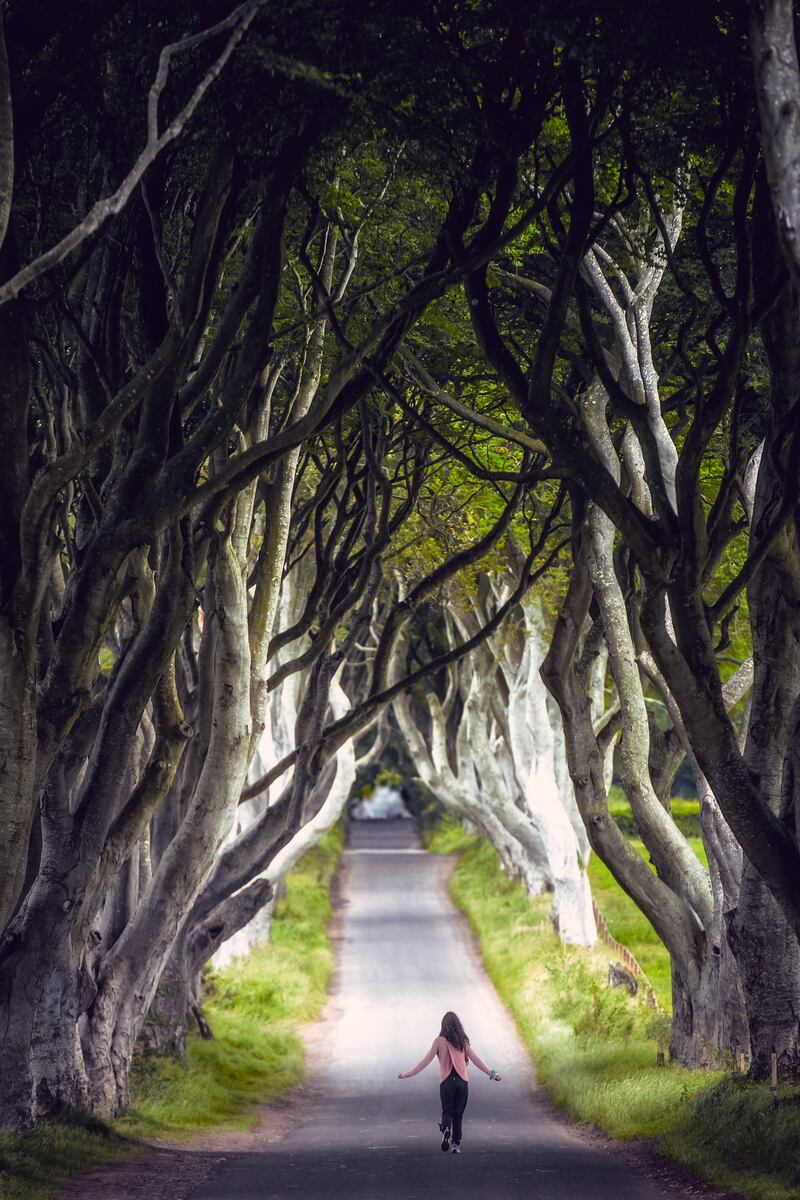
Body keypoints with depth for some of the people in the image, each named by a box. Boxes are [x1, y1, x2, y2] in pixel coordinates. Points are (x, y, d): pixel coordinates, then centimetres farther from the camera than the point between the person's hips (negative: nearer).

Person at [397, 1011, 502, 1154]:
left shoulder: (439, 1041, -1)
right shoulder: (463, 1042, 4)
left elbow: (426, 1060, -2)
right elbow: (476, 1060, 6)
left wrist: (408, 1074, 5)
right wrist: (491, 1073, 16)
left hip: (446, 1082, -2)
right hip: (462, 1082, 2)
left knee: (447, 1111, 6)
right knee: (458, 1114, 10)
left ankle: (445, 1128, -25)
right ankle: (456, 1144, 5)